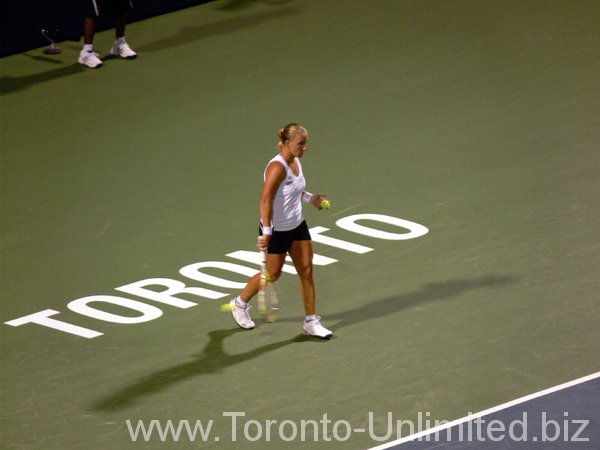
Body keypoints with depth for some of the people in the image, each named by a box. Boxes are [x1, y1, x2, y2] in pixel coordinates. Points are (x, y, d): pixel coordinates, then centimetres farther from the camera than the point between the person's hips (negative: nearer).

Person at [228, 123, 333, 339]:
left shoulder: (296, 162, 0)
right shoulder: (278, 167, -26)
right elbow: (266, 200, -31)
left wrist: (310, 198, 7)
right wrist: (266, 232, -35)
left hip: (297, 225, 8)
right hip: (277, 230, -8)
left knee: (306, 270, 5)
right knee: (272, 274, 8)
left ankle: (311, 322, 14)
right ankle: (240, 303, 34)